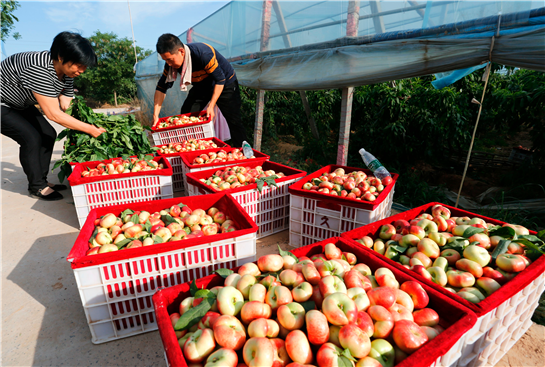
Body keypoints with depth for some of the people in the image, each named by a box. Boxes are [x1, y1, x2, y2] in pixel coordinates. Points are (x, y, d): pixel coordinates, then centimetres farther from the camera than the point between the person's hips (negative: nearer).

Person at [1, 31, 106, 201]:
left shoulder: (67, 73, -11)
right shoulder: (39, 69, -37)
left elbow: (67, 108, -9)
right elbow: (53, 114, -37)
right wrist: (90, 129, -36)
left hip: (20, 104, 9)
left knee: (48, 134, 1)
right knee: (31, 137, -19)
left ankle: (41, 180, 13)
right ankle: (37, 187, -4)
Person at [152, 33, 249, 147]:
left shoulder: (203, 54, -35)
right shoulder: (171, 63, -15)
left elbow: (220, 80, -29)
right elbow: (161, 88, -9)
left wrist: (211, 106, -34)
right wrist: (155, 115, -16)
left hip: (225, 84, -6)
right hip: (201, 87, 6)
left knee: (234, 122, -14)